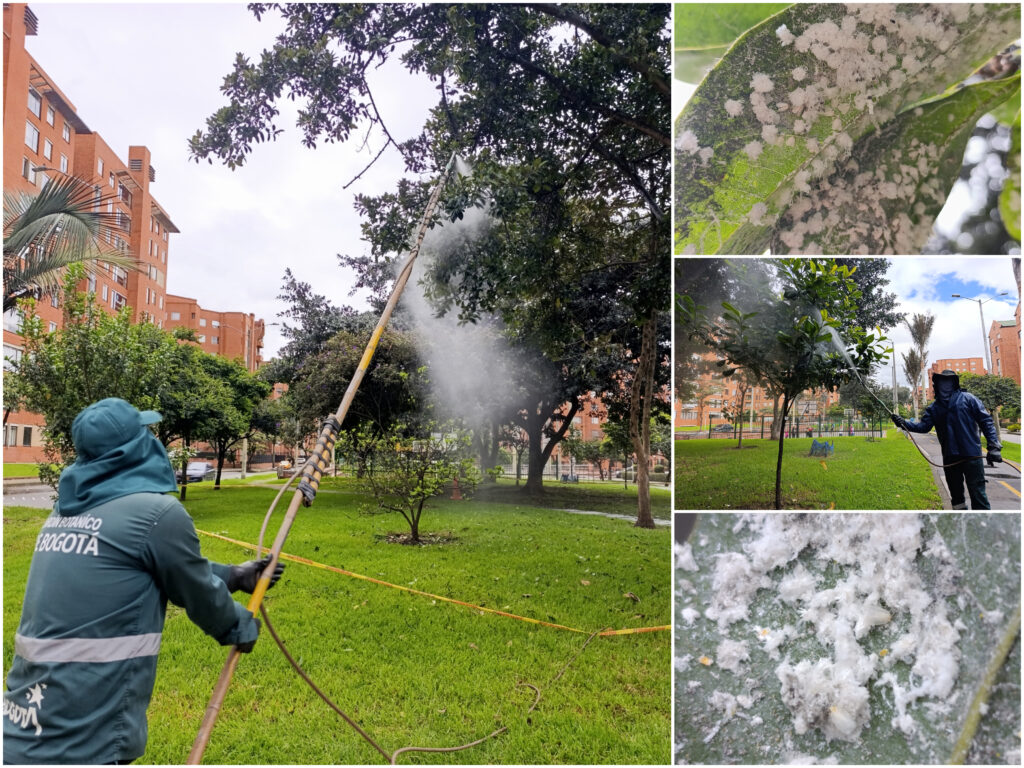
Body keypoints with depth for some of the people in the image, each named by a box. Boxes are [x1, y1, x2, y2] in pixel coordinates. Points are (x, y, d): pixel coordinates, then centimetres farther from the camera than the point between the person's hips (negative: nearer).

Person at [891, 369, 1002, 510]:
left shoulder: (967, 398, 1)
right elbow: (923, 426, 2)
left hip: (972, 455, -5)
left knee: (977, 494, -6)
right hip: (950, 458, 5)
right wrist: (904, 423, -15)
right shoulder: (934, 407, 13)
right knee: (956, 495, 15)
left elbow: (986, 420, -2)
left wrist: (993, 446, -10)